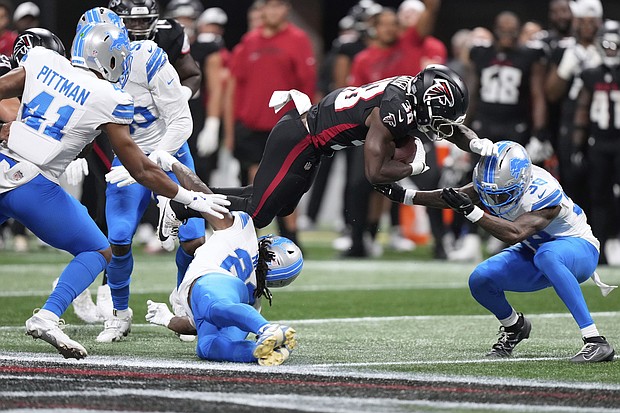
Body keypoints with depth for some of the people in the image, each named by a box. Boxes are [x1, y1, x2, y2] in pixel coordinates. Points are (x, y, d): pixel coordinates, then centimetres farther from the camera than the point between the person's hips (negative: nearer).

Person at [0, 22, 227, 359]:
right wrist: (191, 198, 11)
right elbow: (141, 170, 2)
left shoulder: (42, 62, 7)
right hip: (33, 188, -4)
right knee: (98, 252, 12)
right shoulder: (109, 101, -2)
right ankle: (47, 317, -7)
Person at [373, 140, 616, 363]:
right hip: (536, 250, 7)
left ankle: (595, 341, -41)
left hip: (578, 247, -7)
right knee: (480, 281, -12)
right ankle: (514, 327, 21)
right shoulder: (496, 182, -13)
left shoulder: (542, 192, -35)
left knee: (546, 255, -41)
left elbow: (514, 233, -46)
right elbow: (452, 198, -3)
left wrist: (470, 211, -49)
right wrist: (403, 195, -9)